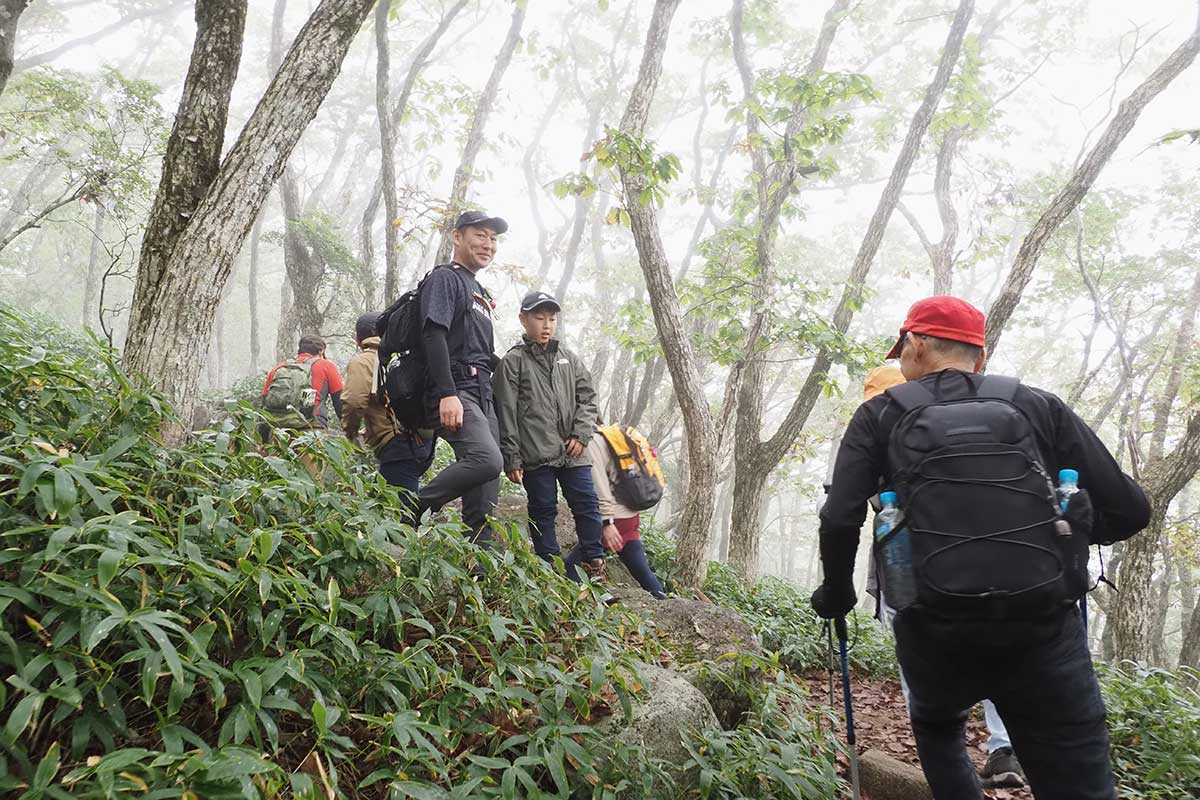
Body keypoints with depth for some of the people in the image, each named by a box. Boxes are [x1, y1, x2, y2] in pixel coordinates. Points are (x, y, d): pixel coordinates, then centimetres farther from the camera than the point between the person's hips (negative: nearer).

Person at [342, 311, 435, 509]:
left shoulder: (362, 361, 1)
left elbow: (354, 401, -14)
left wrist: (350, 432, 3)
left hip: (397, 444, -7)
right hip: (424, 442, 8)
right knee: (410, 502, 17)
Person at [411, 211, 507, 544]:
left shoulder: (480, 293, 28)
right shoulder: (444, 278, 1)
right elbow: (434, 335, -13)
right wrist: (447, 394, -23)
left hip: (482, 395, 9)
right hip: (454, 392, -9)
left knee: (484, 500, 3)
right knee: (486, 460, -29)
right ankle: (412, 510, -14)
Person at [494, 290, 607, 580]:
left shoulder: (568, 358, 14)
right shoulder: (513, 360, 0)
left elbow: (587, 398, 13)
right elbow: (506, 414, -3)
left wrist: (581, 434, -2)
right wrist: (511, 458, -8)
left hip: (572, 453, 4)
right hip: (536, 455, -4)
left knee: (588, 505, 5)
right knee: (543, 512, 5)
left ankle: (592, 559, 21)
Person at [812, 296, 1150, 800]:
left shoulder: (880, 415, 4)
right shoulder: (1039, 407, 9)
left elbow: (839, 520, -7)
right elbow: (1128, 511, 6)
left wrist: (836, 593, 10)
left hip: (935, 632, 0)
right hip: (1043, 630, 1)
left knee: (936, 726, 31)